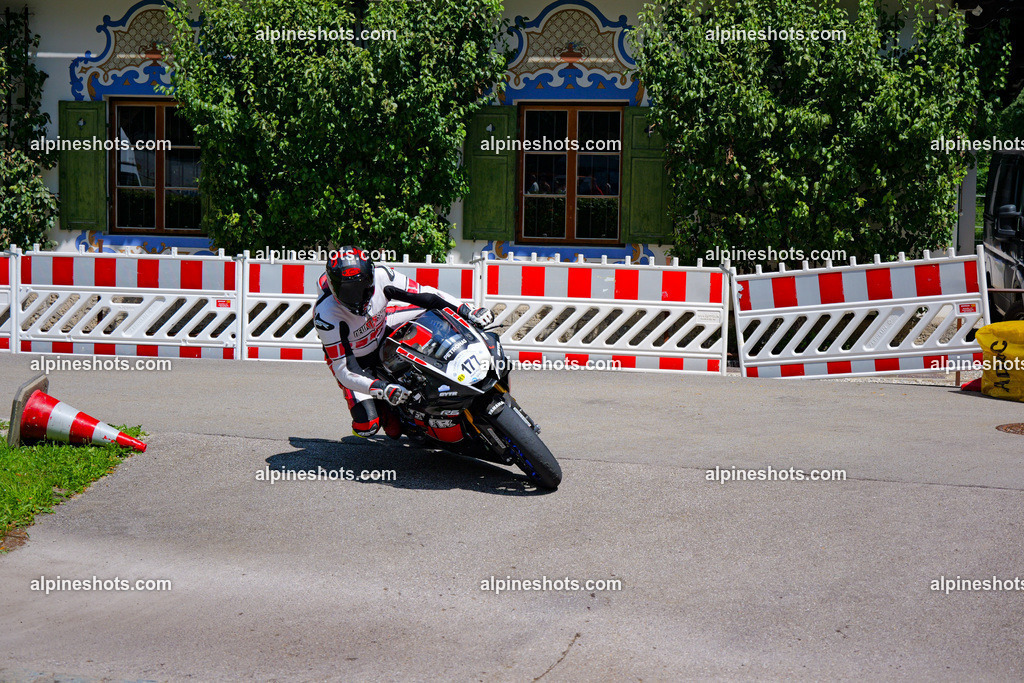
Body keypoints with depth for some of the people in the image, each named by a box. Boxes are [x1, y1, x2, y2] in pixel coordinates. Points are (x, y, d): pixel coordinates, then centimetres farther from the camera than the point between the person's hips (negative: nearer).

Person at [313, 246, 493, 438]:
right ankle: (381, 407, 15)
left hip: (382, 331, 4)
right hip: (354, 359, -4)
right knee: (367, 426, -19)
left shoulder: (380, 276, -29)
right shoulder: (326, 316, -37)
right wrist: (382, 389, -49)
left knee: (433, 310, -8)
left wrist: (469, 312, -27)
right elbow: (343, 370, -35)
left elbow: (424, 293, -18)